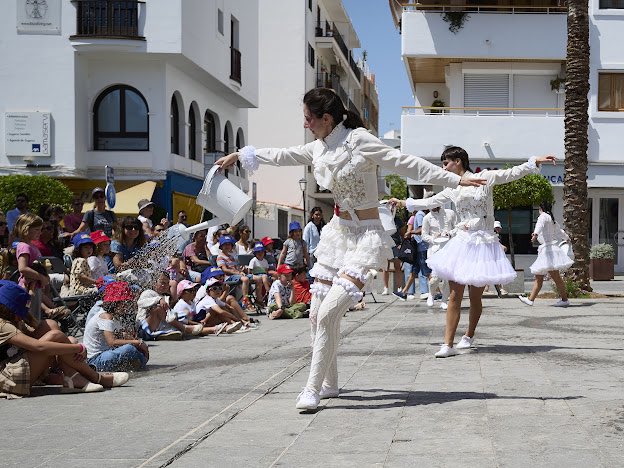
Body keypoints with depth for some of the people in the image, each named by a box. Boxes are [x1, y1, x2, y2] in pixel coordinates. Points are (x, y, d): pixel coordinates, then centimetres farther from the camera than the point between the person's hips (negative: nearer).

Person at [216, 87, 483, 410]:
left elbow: (407, 164, -15)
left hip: (365, 237, -7)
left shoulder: (359, 141, -15)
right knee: (318, 312, 6)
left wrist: (455, 180, -18)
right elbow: (283, 156, 21)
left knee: (329, 313, -17)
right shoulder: (320, 148, 6)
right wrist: (240, 155, 31)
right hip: (338, 231, 7)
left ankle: (313, 389, -7)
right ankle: (329, 382, 24)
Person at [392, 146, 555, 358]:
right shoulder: (452, 189, 12)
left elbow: (513, 173, -1)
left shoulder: (485, 178, 0)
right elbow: (430, 202, 24)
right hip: (462, 243, 3)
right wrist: (405, 202, 28)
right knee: (455, 295, -6)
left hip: (484, 243, -3)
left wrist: (535, 162, -10)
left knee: (475, 297, 5)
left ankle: (469, 336, 28)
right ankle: (448, 344, -7)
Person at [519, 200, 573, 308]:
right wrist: (566, 237, 60)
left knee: (555, 277, -8)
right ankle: (530, 299, 9)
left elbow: (540, 224, -28)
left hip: (549, 249, -10)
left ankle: (564, 300, -6)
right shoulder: (552, 219, 22)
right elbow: (560, 231, 39)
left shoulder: (544, 216, -4)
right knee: (538, 277, 8)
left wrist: (536, 233, -48)